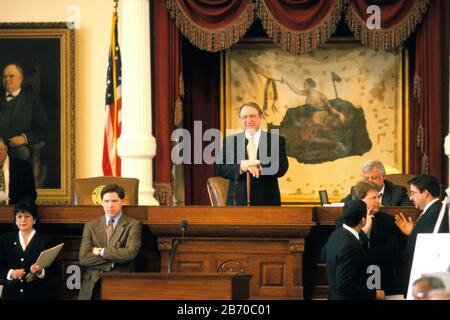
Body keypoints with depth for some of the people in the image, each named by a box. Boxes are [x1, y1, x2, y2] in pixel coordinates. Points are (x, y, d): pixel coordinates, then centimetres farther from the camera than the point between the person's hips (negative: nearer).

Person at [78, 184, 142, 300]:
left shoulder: (133, 225, 5)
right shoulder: (91, 226, 13)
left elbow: (131, 253, -10)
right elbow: (83, 258, 3)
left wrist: (101, 251, -3)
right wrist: (113, 261, -6)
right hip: (93, 283, 2)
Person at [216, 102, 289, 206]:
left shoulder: (276, 140, 4)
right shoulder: (230, 141, 9)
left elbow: (281, 168, -7)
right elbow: (220, 169, 0)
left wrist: (258, 165, -20)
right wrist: (240, 168, -18)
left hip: (267, 201, -1)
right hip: (238, 201, 1)